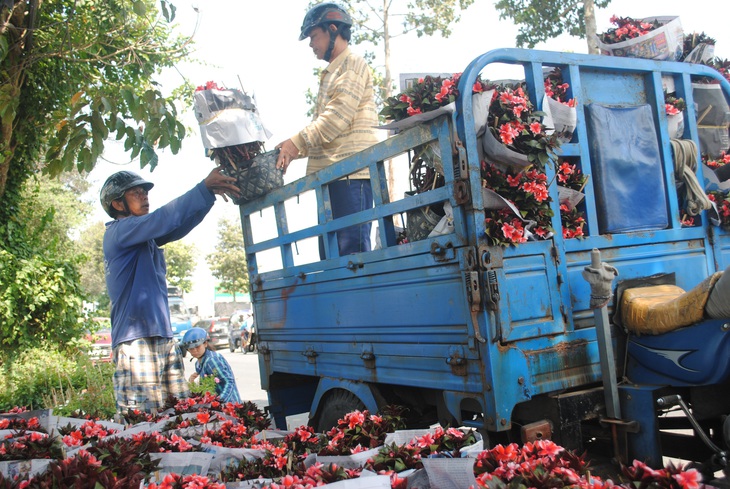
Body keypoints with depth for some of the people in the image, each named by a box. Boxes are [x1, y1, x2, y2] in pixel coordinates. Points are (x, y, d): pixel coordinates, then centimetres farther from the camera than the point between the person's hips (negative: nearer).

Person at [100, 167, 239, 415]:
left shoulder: (147, 237, 19)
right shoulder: (118, 232, -4)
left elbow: (178, 227, 7)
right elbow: (161, 219, -17)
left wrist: (210, 191, -6)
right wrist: (204, 188, -19)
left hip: (163, 339, 9)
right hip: (136, 341, -9)